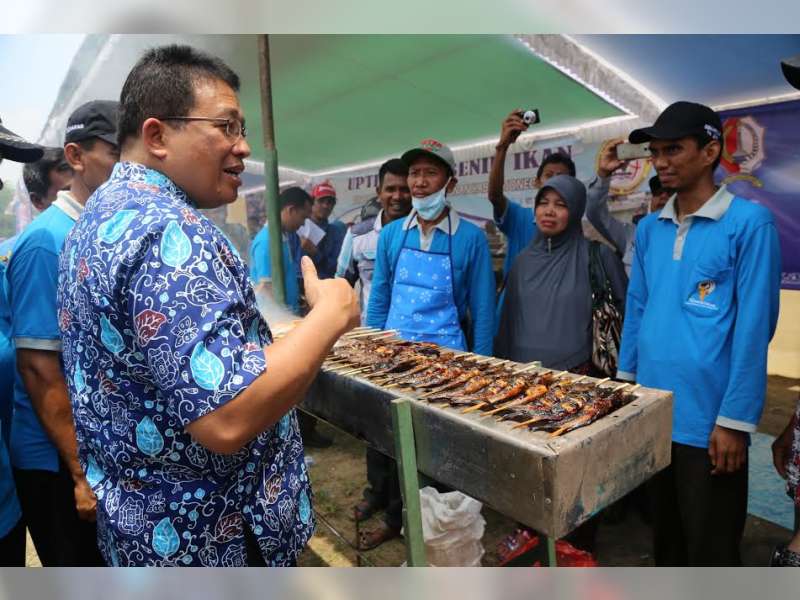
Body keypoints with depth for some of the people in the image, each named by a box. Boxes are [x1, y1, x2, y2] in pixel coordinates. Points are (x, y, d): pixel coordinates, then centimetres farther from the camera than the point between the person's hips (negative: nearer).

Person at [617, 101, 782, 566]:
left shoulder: (749, 222, -10)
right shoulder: (649, 228, 7)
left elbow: (754, 328, -13)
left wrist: (735, 420, -14)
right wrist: (625, 382, 12)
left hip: (709, 420, -5)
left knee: (711, 552, 13)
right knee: (666, 540, 23)